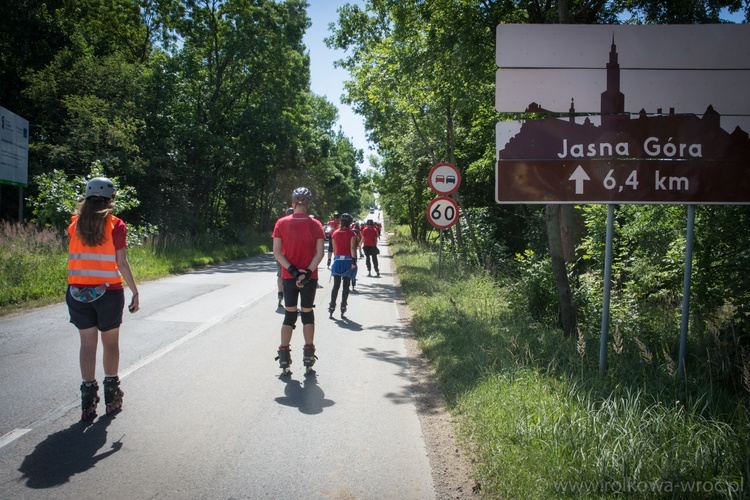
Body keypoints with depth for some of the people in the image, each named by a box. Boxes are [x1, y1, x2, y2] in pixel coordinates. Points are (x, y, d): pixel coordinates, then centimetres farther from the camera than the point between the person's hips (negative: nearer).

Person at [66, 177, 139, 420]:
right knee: (111, 343, 12)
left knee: (88, 344, 8)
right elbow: (122, 263, -10)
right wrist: (135, 291, -4)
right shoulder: (116, 225, -7)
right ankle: (112, 396, 22)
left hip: (78, 292, 3)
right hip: (108, 291, -2)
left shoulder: (75, 224, 4)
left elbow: (72, 256, 1)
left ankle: (88, 400, 10)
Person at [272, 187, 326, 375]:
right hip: (310, 277, 0)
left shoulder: (281, 223, -3)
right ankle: (308, 359, 15)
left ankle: (284, 360, 7)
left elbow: (276, 251, -8)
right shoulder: (315, 224, -4)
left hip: (288, 277, 1)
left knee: (289, 315, 10)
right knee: (307, 314, 12)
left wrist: (292, 270, -13)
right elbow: (320, 253, -11)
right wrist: (307, 272, -16)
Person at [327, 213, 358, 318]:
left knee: (336, 285, 7)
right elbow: (352, 248, -13)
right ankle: (343, 307, 2)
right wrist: (354, 261, -16)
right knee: (346, 285, 4)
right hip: (348, 260, -3)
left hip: (337, 259, 3)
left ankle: (332, 306, 4)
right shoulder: (351, 234, -4)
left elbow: (334, 249, 11)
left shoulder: (335, 233, 7)